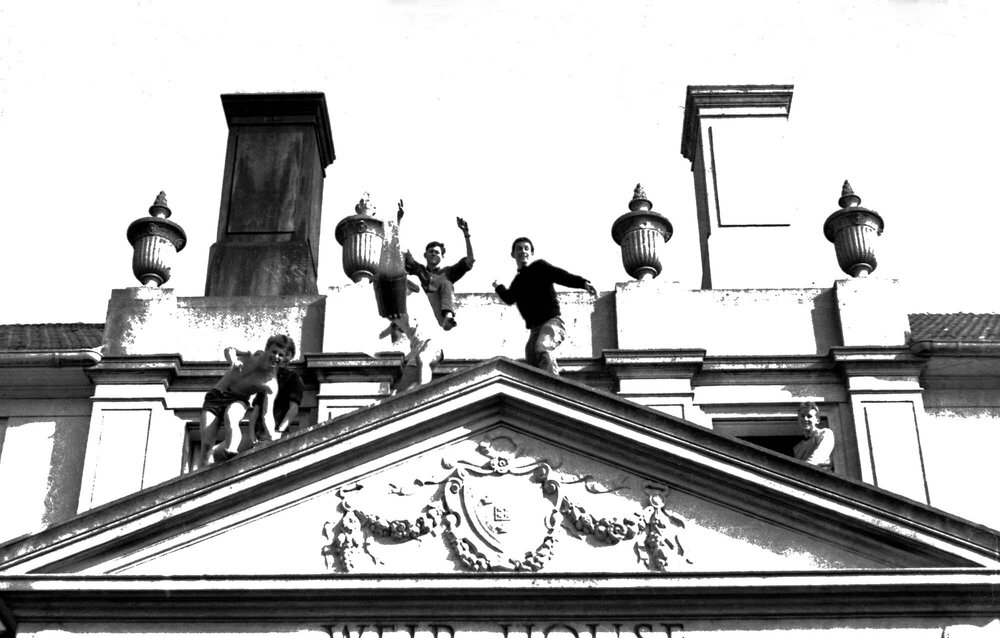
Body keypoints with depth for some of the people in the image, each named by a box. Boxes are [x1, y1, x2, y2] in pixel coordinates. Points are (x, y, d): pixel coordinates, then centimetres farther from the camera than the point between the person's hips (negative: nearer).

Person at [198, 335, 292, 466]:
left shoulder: (271, 384, -18)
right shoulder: (255, 354, -11)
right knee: (207, 444, -10)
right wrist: (232, 359, -23)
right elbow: (229, 350, 1)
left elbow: (267, 414, -21)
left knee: (230, 416, -40)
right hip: (216, 396, 2)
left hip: (237, 401, -2)